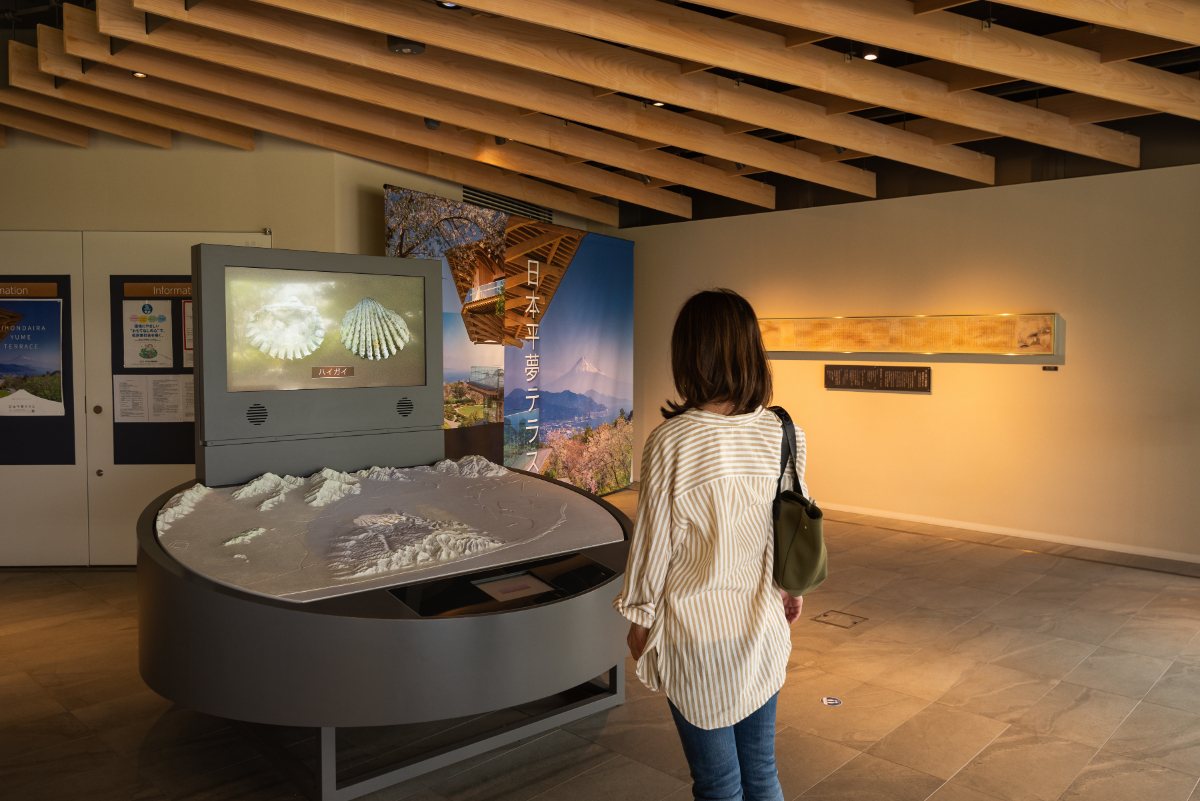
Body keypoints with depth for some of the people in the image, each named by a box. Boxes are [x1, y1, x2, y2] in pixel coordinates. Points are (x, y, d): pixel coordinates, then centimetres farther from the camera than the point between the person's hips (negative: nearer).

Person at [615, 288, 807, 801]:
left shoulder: (671, 442, -20)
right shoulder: (782, 434, -7)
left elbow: (655, 539, -12)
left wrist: (640, 618, 3)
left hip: (698, 635, -4)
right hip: (764, 630, 5)